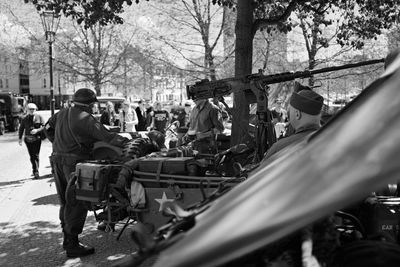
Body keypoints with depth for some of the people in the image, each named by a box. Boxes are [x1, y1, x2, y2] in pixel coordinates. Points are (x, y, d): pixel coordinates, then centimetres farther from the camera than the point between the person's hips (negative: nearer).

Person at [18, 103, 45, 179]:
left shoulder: (39, 117, 3)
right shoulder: (25, 119, 9)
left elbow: (44, 126, -1)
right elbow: (21, 129, 13)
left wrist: (37, 130, -17)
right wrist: (20, 138, 5)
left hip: (37, 139, -2)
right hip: (28, 140, 2)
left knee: (36, 155, -6)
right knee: (32, 156, 5)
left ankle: (36, 172, -2)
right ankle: (35, 171, 17)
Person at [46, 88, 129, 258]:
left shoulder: (61, 114, 10)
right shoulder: (86, 119, -14)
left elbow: (48, 127, 23)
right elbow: (106, 137, -19)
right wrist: (130, 143, -17)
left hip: (57, 159, 8)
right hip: (75, 162, -8)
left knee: (65, 201, 18)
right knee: (77, 203, -1)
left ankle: (67, 239, 29)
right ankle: (72, 246, 3)